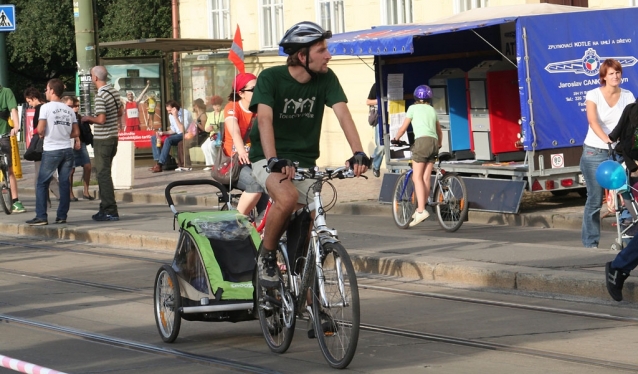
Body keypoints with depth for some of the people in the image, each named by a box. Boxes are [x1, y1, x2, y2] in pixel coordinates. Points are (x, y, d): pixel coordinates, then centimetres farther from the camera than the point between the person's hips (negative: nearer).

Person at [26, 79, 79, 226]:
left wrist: (43, 133, 7)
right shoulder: (69, 110, 8)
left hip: (51, 151, -5)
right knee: (64, 183, 8)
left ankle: (41, 217, -3)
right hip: (67, 150, 5)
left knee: (42, 184, 2)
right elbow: (76, 132, 7)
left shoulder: (46, 107, -7)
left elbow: (40, 130, -14)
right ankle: (62, 216, 8)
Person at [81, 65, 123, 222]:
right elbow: (120, 112, 19)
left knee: (103, 175, -5)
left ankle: (111, 211, -7)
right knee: (103, 173, 16)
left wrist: (88, 118, -6)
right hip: (113, 137, 9)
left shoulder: (100, 96, -18)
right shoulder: (114, 91, 9)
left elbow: (101, 119, -23)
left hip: (102, 139, -9)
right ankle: (105, 208, 20)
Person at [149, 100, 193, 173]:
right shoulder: (171, 115, 7)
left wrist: (175, 117, -27)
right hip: (177, 134, 9)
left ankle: (160, 165, -34)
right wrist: (163, 133, -1)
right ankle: (157, 162, -15)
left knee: (168, 140, -35)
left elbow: (183, 130, -27)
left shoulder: (185, 113, -17)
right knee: (154, 138, 0)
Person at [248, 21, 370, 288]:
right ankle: (266, 256, -12)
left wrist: (358, 153, -33)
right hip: (270, 159, -4)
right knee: (288, 197, -34)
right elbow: (264, 118, -28)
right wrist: (274, 160, -43)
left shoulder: (326, 79, -5)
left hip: (305, 161, 4)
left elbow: (343, 114, -16)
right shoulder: (271, 78, -15)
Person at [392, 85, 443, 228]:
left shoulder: (413, 108, 10)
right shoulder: (432, 110, 25)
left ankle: (421, 210, -21)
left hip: (422, 141, -6)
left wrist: (395, 139, 28)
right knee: (426, 178, 6)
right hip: (434, 142, 6)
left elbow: (404, 127, 12)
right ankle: (422, 208, 5)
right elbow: (439, 131, 33)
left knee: (417, 177, -8)